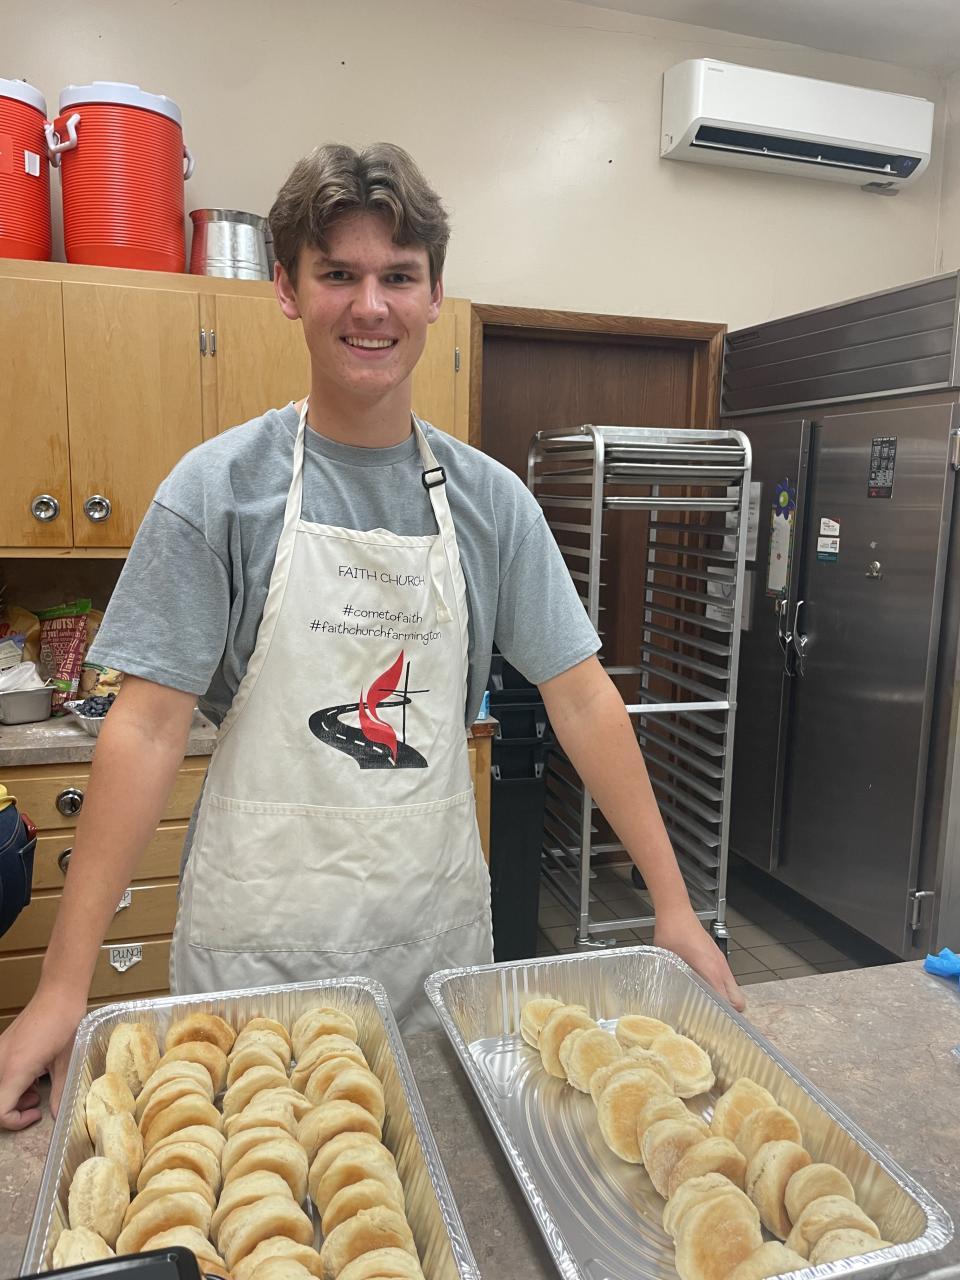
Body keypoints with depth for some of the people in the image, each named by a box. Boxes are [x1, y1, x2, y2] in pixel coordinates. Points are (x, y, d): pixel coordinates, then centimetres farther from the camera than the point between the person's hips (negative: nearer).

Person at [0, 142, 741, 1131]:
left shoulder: (490, 499, -1)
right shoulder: (218, 489, -8)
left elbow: (580, 695, -1)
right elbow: (148, 725, -11)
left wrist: (672, 902, -3)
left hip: (437, 924, 3)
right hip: (258, 938, -2)